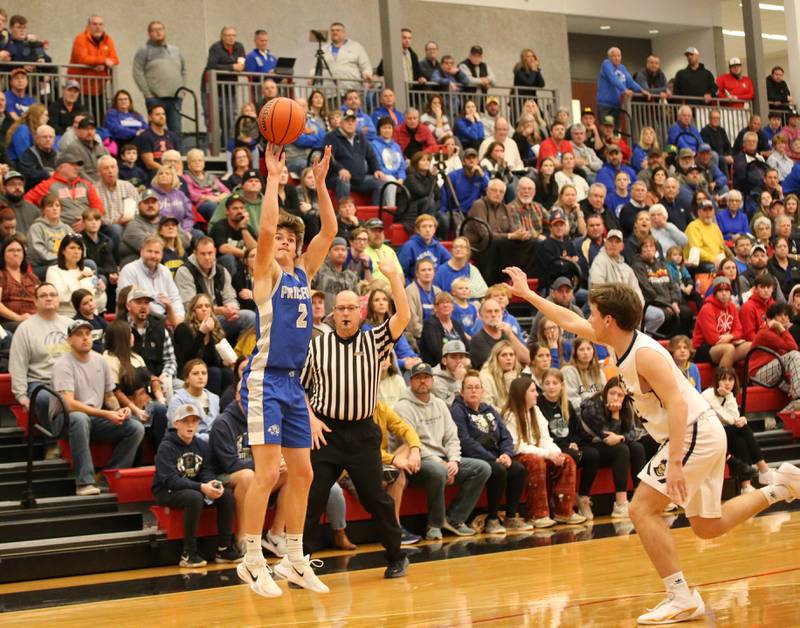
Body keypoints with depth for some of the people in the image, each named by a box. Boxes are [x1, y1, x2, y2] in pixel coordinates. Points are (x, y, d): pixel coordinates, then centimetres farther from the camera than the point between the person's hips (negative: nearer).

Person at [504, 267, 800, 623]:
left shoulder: (644, 354, -21)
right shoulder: (621, 342, 6)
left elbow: (677, 404, -28)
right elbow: (571, 322, 20)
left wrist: (675, 463, -33)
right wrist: (527, 294, 23)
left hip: (694, 433, -10)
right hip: (702, 436, 10)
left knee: (642, 510, -12)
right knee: (707, 528, 16)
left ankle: (681, 598, -12)